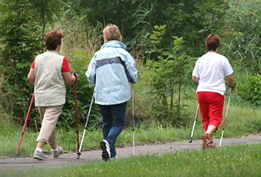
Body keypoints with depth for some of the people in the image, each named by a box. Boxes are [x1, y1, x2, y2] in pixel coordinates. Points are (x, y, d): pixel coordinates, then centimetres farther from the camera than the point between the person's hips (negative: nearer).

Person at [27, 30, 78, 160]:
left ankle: (55, 149, 32)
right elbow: (69, 80, -6)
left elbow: (30, 78, 5)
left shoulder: (38, 58, 3)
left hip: (40, 97, 5)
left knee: (46, 122, 18)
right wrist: (75, 77, 16)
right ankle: (39, 149, -22)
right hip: (56, 97, -5)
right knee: (49, 122, -8)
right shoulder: (62, 60, -9)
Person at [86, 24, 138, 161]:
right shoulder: (122, 53, 0)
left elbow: (90, 76, 5)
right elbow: (133, 75, 0)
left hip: (101, 95, 3)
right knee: (118, 122, 3)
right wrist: (132, 80, 23)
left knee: (107, 123, 13)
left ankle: (110, 154, 8)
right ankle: (108, 142, -25)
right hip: (119, 94, -3)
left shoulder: (98, 54, 7)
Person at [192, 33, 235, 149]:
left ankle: (209, 142, 14)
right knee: (215, 118, -5)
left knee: (206, 118, 14)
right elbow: (229, 77, 0)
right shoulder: (222, 59, -4)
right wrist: (232, 85, 21)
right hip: (217, 92, -3)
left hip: (202, 91, 3)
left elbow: (194, 77, 11)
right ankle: (208, 134, -33)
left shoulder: (200, 60, 5)